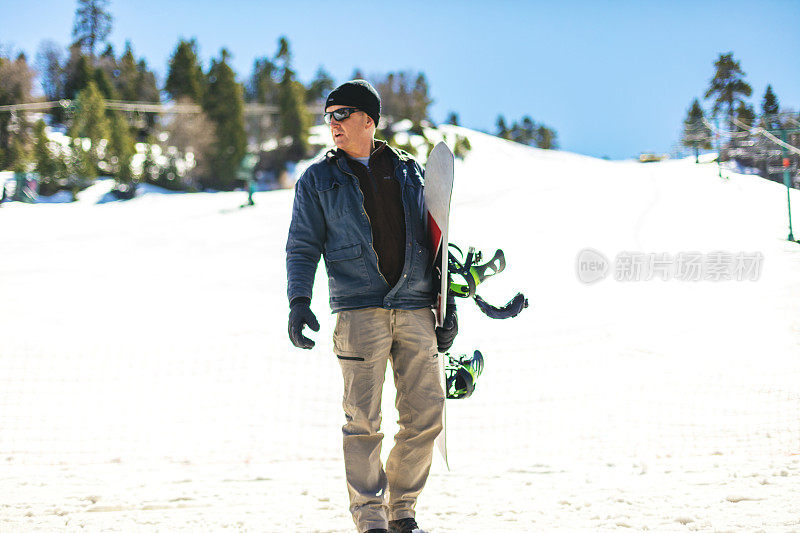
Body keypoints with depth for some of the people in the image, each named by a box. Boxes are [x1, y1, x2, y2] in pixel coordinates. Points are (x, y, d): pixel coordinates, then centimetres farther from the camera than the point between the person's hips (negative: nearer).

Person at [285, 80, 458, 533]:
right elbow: (303, 248, 6)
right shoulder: (318, 181, 10)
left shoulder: (409, 172, 15)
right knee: (364, 420, -7)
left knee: (426, 415, 0)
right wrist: (299, 301, -10)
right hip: (360, 312, -2)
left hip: (416, 310, 2)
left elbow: (433, 239, 18)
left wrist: (448, 306, 12)